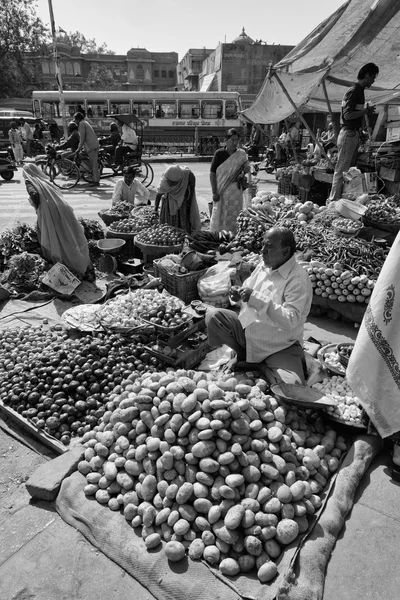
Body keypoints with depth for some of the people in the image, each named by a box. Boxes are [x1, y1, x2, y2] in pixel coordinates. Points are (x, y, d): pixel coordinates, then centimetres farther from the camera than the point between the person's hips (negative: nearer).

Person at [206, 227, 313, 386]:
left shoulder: (298, 279, -20)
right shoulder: (263, 266, 1)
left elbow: (290, 320, -29)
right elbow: (248, 288, 15)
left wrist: (257, 298, -33)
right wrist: (240, 294, -10)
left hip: (281, 347, -5)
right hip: (248, 331, 5)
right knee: (213, 315, -13)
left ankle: (258, 366, 1)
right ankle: (244, 355, 1)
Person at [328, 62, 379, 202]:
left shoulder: (359, 91, 17)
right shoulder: (354, 91, -12)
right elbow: (347, 115, -20)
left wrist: (366, 112, 11)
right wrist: (365, 111, -12)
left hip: (353, 134, 10)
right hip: (349, 134, -10)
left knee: (350, 169, 11)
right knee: (342, 170, -8)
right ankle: (333, 200, -5)